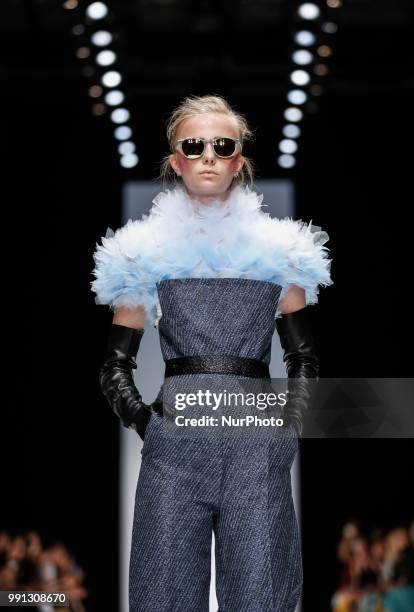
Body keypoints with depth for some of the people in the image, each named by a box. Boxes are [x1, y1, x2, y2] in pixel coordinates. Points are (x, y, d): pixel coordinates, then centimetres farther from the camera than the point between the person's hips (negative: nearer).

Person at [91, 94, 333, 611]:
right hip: (174, 448, 0)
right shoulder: (149, 253, 9)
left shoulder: (275, 251, 12)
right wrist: (148, 425, -5)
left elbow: (303, 360, 15)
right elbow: (115, 369, 10)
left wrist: (288, 428, 0)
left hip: (257, 449, 1)